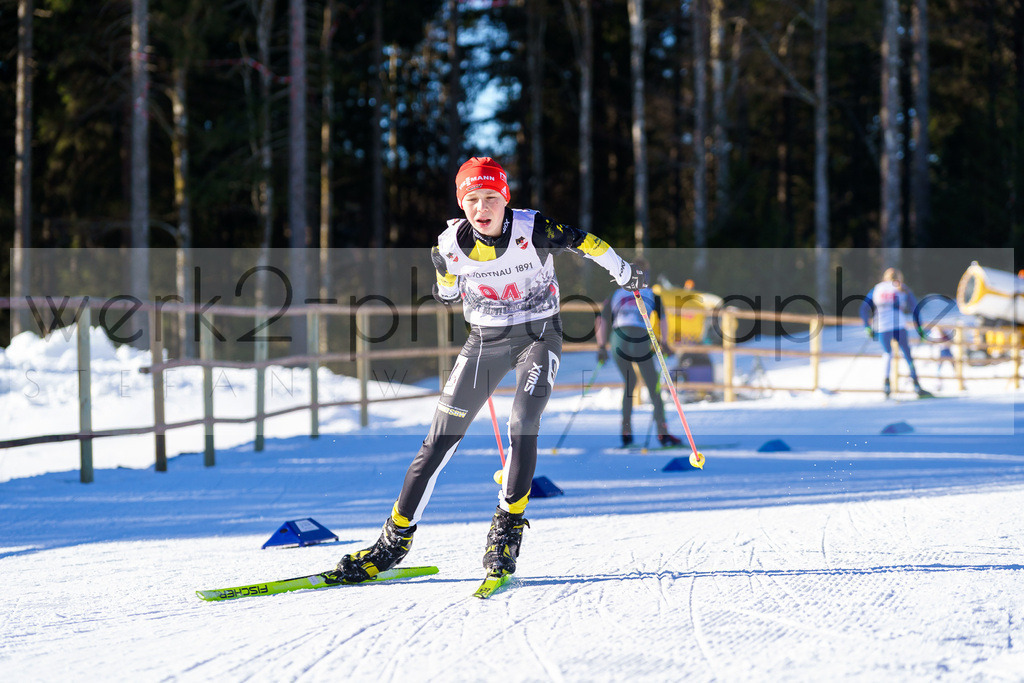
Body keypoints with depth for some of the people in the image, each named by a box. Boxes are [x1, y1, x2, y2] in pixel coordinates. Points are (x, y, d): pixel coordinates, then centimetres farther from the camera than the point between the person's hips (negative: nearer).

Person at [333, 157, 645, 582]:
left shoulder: (532, 230, -20)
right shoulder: (452, 244, -12)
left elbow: (584, 241, -3)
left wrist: (625, 275, 7)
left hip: (538, 335, -2)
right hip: (485, 340, 2)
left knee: (522, 426, -24)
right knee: (441, 438, -2)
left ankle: (507, 527, -9)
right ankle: (396, 538, 5)